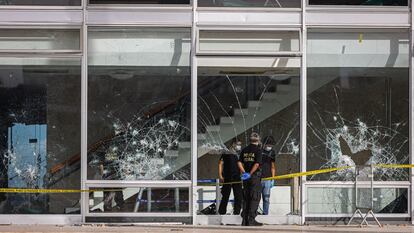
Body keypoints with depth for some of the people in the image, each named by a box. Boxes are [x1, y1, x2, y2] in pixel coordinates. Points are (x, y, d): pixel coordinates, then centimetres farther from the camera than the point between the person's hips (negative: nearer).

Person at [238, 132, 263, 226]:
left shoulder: (244, 150, 10)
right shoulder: (258, 150, -8)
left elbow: (239, 163, 5)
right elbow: (257, 164, -18)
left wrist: (244, 173, 2)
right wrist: (250, 174, -12)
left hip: (246, 177, 6)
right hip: (255, 176, -6)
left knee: (246, 198, 11)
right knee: (255, 198, -2)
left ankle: (245, 220, 11)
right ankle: (251, 220, -7)